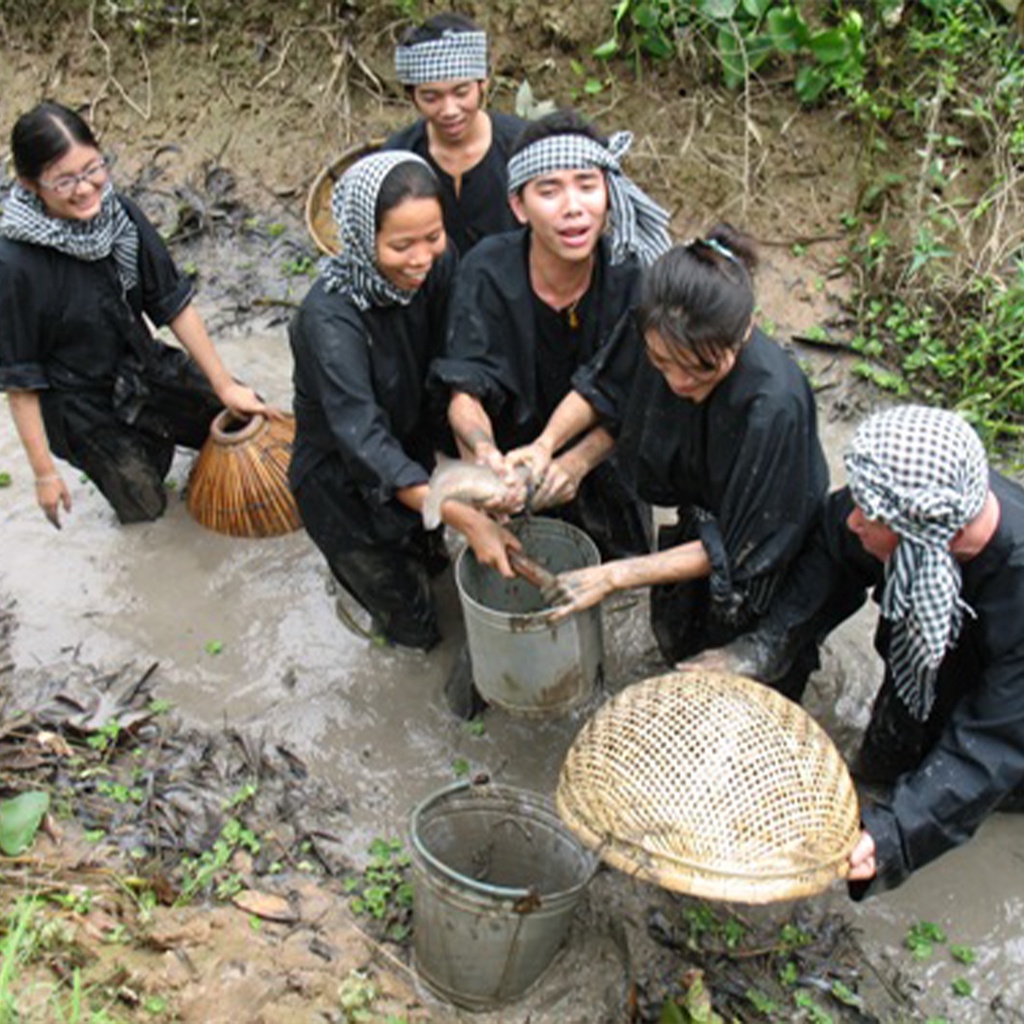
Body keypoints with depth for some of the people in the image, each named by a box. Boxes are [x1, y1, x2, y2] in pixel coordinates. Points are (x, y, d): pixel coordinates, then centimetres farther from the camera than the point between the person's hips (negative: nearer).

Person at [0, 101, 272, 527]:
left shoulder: (118, 212, -17)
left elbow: (173, 301, -8)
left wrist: (223, 385, -5)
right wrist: (44, 472, -15)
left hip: (142, 364, 5)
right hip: (79, 406, -4)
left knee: (245, 417, 12)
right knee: (144, 506, 9)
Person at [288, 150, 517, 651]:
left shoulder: (438, 269, -17)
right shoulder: (329, 317, -35)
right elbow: (363, 440, -40)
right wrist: (465, 518, -46)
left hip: (413, 455, 5)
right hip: (343, 482, -5)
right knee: (413, 627, 12)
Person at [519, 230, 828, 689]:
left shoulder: (775, 406, -43)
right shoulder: (657, 334, -29)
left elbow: (736, 552, -31)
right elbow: (602, 385, -5)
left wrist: (614, 576, -30)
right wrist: (545, 444, -23)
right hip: (698, 522, 5)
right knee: (673, 636, 32)